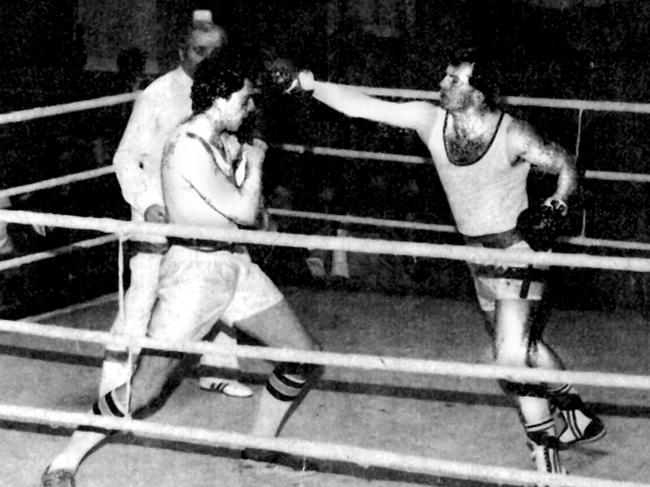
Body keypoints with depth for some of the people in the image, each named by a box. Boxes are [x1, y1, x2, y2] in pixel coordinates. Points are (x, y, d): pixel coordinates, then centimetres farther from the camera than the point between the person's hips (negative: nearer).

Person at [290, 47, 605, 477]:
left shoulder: (513, 136, -22)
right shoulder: (430, 119, -9)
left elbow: (567, 167, -8)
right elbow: (361, 105, -10)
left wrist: (556, 206, -25)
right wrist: (310, 85, -18)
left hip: (517, 250, -7)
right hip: (478, 255, 7)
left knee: (512, 355, -15)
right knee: (526, 345, 20)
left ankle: (547, 452, 0)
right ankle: (577, 419, 41)